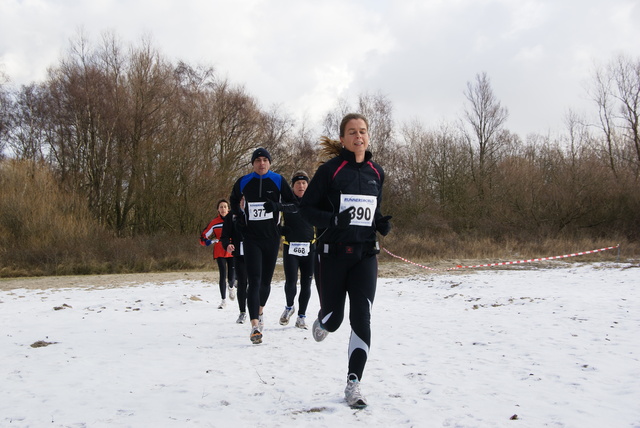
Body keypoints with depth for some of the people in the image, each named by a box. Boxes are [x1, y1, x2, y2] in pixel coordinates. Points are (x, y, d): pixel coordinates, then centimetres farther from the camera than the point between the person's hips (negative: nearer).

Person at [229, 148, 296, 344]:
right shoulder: (243, 182, 1)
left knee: (266, 280, 12)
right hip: (251, 237, -1)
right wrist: (239, 215, 3)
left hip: (272, 237, 1)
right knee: (254, 281, -12)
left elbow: (294, 205, 0)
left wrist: (277, 205, -18)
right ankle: (255, 326, -17)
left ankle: (260, 311, 40)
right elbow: (234, 200, 20)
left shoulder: (278, 181, -1)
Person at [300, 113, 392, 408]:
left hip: (365, 254, 3)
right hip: (333, 254, -2)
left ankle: (353, 384, -3)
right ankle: (321, 324, 45)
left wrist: (382, 223, 1)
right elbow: (306, 207, -3)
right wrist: (333, 220, -21)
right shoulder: (330, 170, -5)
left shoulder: (376, 173, 8)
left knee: (362, 318, -9)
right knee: (333, 318, 6)